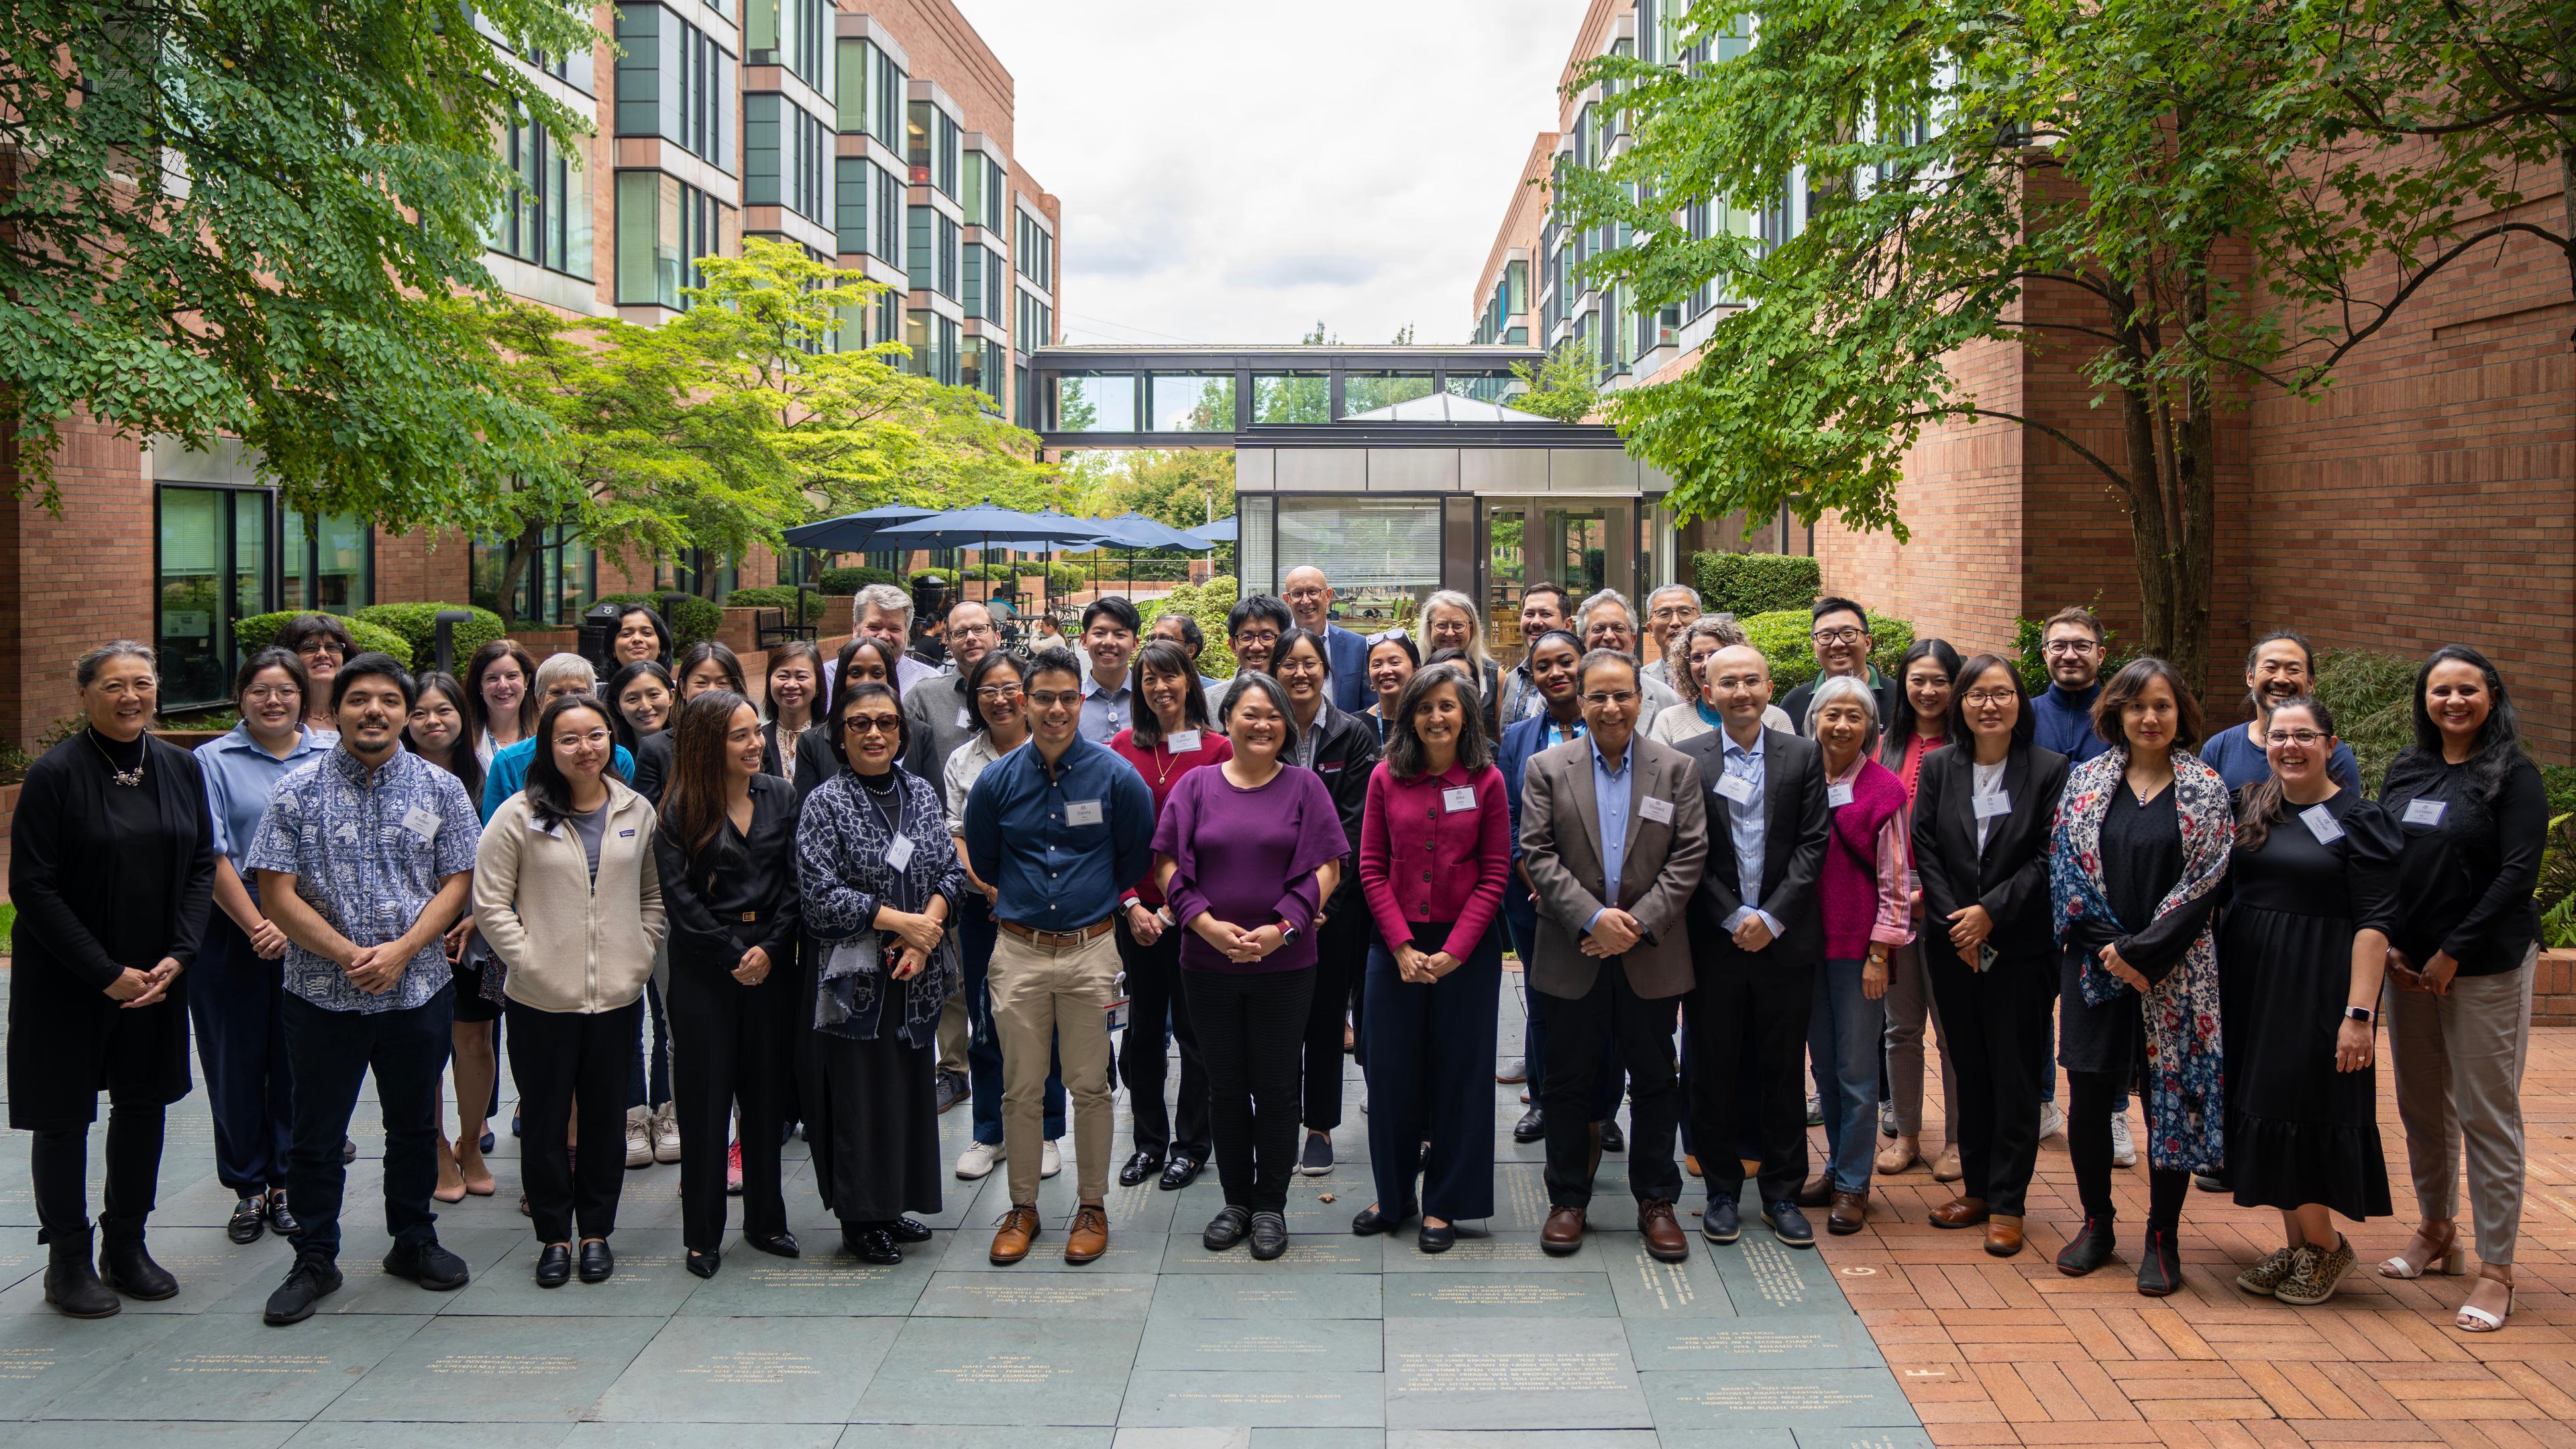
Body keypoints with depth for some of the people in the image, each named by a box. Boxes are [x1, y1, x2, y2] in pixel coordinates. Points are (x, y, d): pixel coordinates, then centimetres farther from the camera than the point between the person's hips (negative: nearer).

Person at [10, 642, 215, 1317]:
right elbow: (32, 886, -13)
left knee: (144, 1103, 12)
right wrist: (106, 973, -16)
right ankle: (68, 1261, 19)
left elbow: (202, 864, 5)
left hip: (156, 976, 5)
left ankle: (126, 1247, 28)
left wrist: (178, 956, -8)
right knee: (64, 1115, 5)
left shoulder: (181, 767, 2)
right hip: (65, 980, -5)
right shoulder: (54, 774, -13)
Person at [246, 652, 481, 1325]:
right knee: (316, 1135, 7)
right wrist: (349, 955, -15)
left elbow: (456, 882, -1)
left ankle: (414, 1241, 30)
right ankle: (315, 1261, 21)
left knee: (414, 1125, 14)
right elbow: (277, 892, -7)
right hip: (322, 993, -1)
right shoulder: (298, 792, -2)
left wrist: (399, 951, -14)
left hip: (418, 991, 1)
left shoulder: (441, 789, 2)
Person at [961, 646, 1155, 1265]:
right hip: (1019, 952, 2)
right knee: (1020, 1088, 7)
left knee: (1090, 1086, 5)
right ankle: (1022, 1207, 20)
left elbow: (1137, 857, 8)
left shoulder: (1116, 776, -4)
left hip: (1090, 951, -1)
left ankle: (1092, 1205, 19)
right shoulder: (996, 780, 1)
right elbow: (980, 862, 16)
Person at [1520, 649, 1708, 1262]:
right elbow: (1537, 855, -5)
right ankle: (1568, 1199, 20)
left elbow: (1689, 857, -2)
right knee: (1569, 1079, 8)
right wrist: (1593, 918, -16)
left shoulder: (1675, 769, 3)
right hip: (1573, 953, 0)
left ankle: (1656, 1201, 21)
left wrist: (1639, 923, -13)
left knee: (1654, 1080, 8)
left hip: (1650, 954, 1)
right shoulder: (1547, 769, 1)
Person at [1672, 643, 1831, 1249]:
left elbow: (1813, 843, -2)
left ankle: (1783, 1193, 21)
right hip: (1713, 942, -1)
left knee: (1783, 1071, 8)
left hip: (1785, 941, 1)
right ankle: (1722, 1192, 19)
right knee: (1713, 1072, 6)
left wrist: (1773, 917, -11)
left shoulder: (1804, 756, 4)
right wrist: (1731, 919, -11)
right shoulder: (1685, 760, 0)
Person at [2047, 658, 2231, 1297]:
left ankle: (2163, 1242, 14)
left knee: (2170, 1099, 1)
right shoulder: (2087, 781, 6)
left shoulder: (2206, 789, 1)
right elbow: (2065, 867, 1)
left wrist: (2140, 951, -13)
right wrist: (2108, 947, -9)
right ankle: (2097, 1226, 21)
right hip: (2094, 967, 2)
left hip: (2173, 972, -2)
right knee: (2088, 1096, 3)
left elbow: (2205, 883, -6)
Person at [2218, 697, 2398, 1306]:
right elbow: (2222, 895, 12)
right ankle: (2295, 1242, 22)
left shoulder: (2359, 820, -7)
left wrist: (2359, 1012, -19)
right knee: (2262, 1106, 9)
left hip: (2317, 986, -5)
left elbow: (2374, 924, -12)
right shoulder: (2248, 807, 8)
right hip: (2248, 980, 5)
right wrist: (2214, 982, 3)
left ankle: (2324, 1244, 15)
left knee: (2303, 1110, -4)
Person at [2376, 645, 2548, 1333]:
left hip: (2486, 967, -5)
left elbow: (2517, 874, -12)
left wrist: (2452, 955, -14)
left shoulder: (2514, 776, -6)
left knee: (2488, 1115, -2)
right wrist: (2384, 943, -1)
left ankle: (2496, 1269, 6)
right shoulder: (2405, 770, 9)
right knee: (2421, 1107, 14)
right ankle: (2436, 1229, 32)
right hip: (2407, 962, 5)